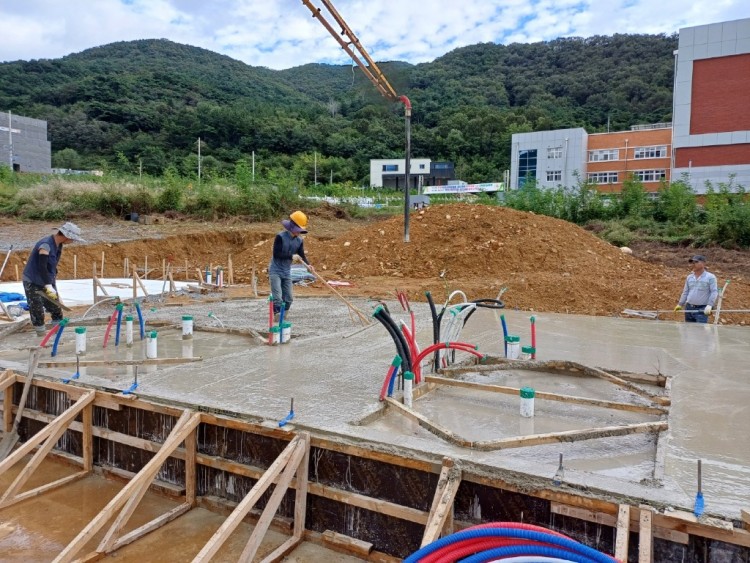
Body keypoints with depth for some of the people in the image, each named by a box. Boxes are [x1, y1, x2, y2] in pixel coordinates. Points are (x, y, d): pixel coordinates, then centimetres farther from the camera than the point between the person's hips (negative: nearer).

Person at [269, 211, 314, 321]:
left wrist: (308, 265, -20)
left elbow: (302, 255, -1)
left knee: (288, 298, 8)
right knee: (277, 297, -13)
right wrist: (291, 256, -27)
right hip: (275, 271, -6)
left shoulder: (299, 241, 0)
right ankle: (277, 318, -5)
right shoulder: (280, 237, -18)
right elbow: (276, 254, -22)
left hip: (287, 272, 6)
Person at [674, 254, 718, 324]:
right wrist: (680, 304, 13)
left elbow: (714, 292, -10)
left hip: (702, 310, -5)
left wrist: (709, 305, -20)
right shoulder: (689, 277, 13)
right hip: (689, 308, 6)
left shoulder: (710, 277, -4)